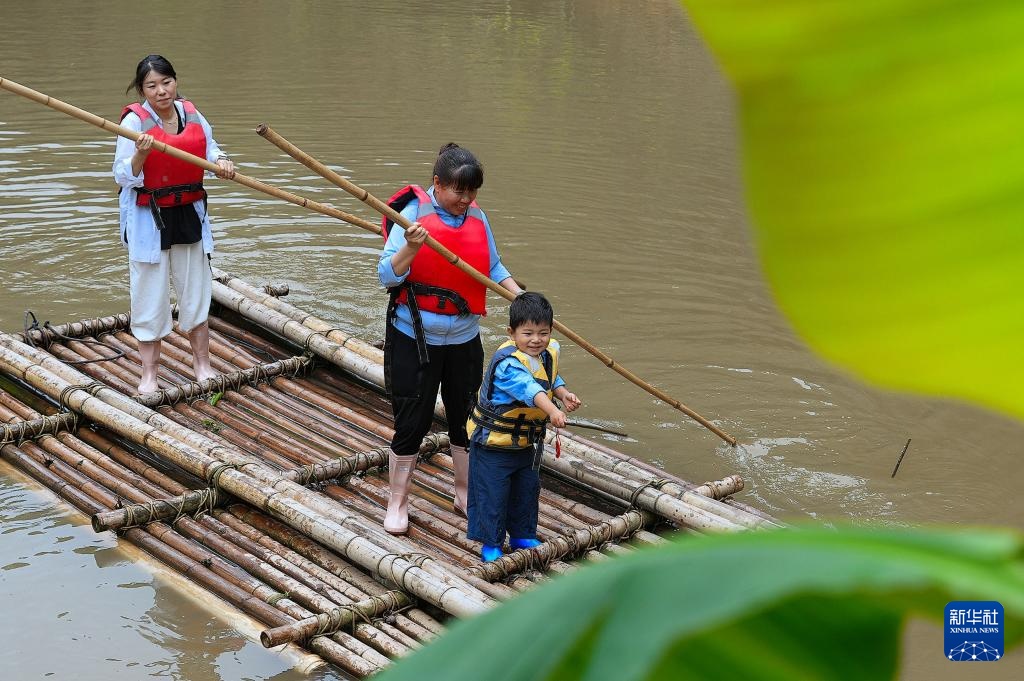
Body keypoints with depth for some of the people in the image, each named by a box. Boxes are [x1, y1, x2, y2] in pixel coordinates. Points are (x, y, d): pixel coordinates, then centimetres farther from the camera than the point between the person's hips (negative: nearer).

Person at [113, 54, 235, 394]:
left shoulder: (191, 113, 1)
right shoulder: (134, 120, -14)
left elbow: (209, 147, 14)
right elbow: (123, 177, -15)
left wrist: (221, 161, -8)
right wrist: (141, 154, -33)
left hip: (189, 213, 5)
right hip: (148, 217, -5)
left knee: (196, 288, 13)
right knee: (150, 293, 2)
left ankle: (202, 363, 28)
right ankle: (149, 373, 14)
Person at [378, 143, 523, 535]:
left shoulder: (476, 217, 2)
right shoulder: (413, 213, -14)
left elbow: (493, 267, 14)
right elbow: (387, 276, -18)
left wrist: (521, 297, 1)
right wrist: (411, 247, -34)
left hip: (464, 339, 5)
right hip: (413, 339, -5)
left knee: (466, 420, 14)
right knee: (411, 424, 2)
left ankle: (465, 494, 32)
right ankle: (397, 503, 18)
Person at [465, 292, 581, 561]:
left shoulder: (549, 353, -2)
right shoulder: (507, 362, -30)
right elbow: (528, 388, -46)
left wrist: (563, 393, -2)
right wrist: (552, 410, -60)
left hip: (528, 440, 8)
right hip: (494, 440, -8)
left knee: (527, 489, 19)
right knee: (492, 493, 0)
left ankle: (522, 536, 36)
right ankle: (491, 543, 14)